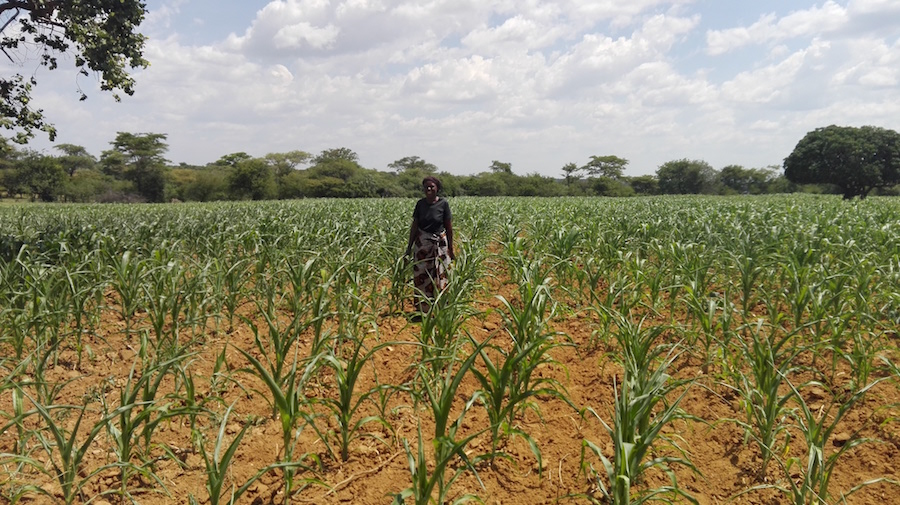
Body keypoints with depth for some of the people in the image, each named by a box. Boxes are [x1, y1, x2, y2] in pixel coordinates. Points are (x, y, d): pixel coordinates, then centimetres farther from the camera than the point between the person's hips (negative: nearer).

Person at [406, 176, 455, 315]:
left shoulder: (443, 203, -7)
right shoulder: (420, 204, 0)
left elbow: (449, 227, -3)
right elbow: (414, 225, 5)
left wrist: (451, 249, -2)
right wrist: (409, 246, 4)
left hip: (439, 243, -2)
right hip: (422, 243, 2)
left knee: (439, 277, 4)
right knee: (421, 277, 4)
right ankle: (422, 310, 14)